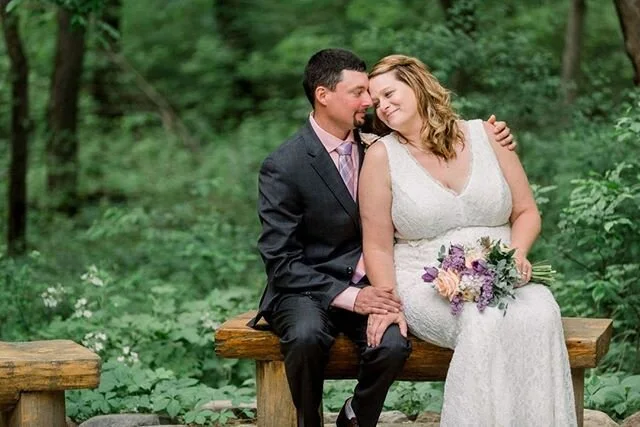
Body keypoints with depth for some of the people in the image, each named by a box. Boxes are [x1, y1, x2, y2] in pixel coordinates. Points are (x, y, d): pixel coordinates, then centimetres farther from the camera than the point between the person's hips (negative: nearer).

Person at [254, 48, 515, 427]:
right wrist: (348, 296, -23)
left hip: (369, 284, 3)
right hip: (306, 289, -3)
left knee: (393, 344, -29)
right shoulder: (283, 168, -11)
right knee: (307, 335, -37)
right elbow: (281, 263, -12)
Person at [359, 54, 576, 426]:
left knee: (539, 312, -32)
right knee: (482, 321, -36)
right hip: (427, 285, -2)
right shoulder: (382, 156, 3)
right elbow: (378, 247, 4)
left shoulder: (486, 136, 8)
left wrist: (518, 252, -8)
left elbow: (526, 212, 13)